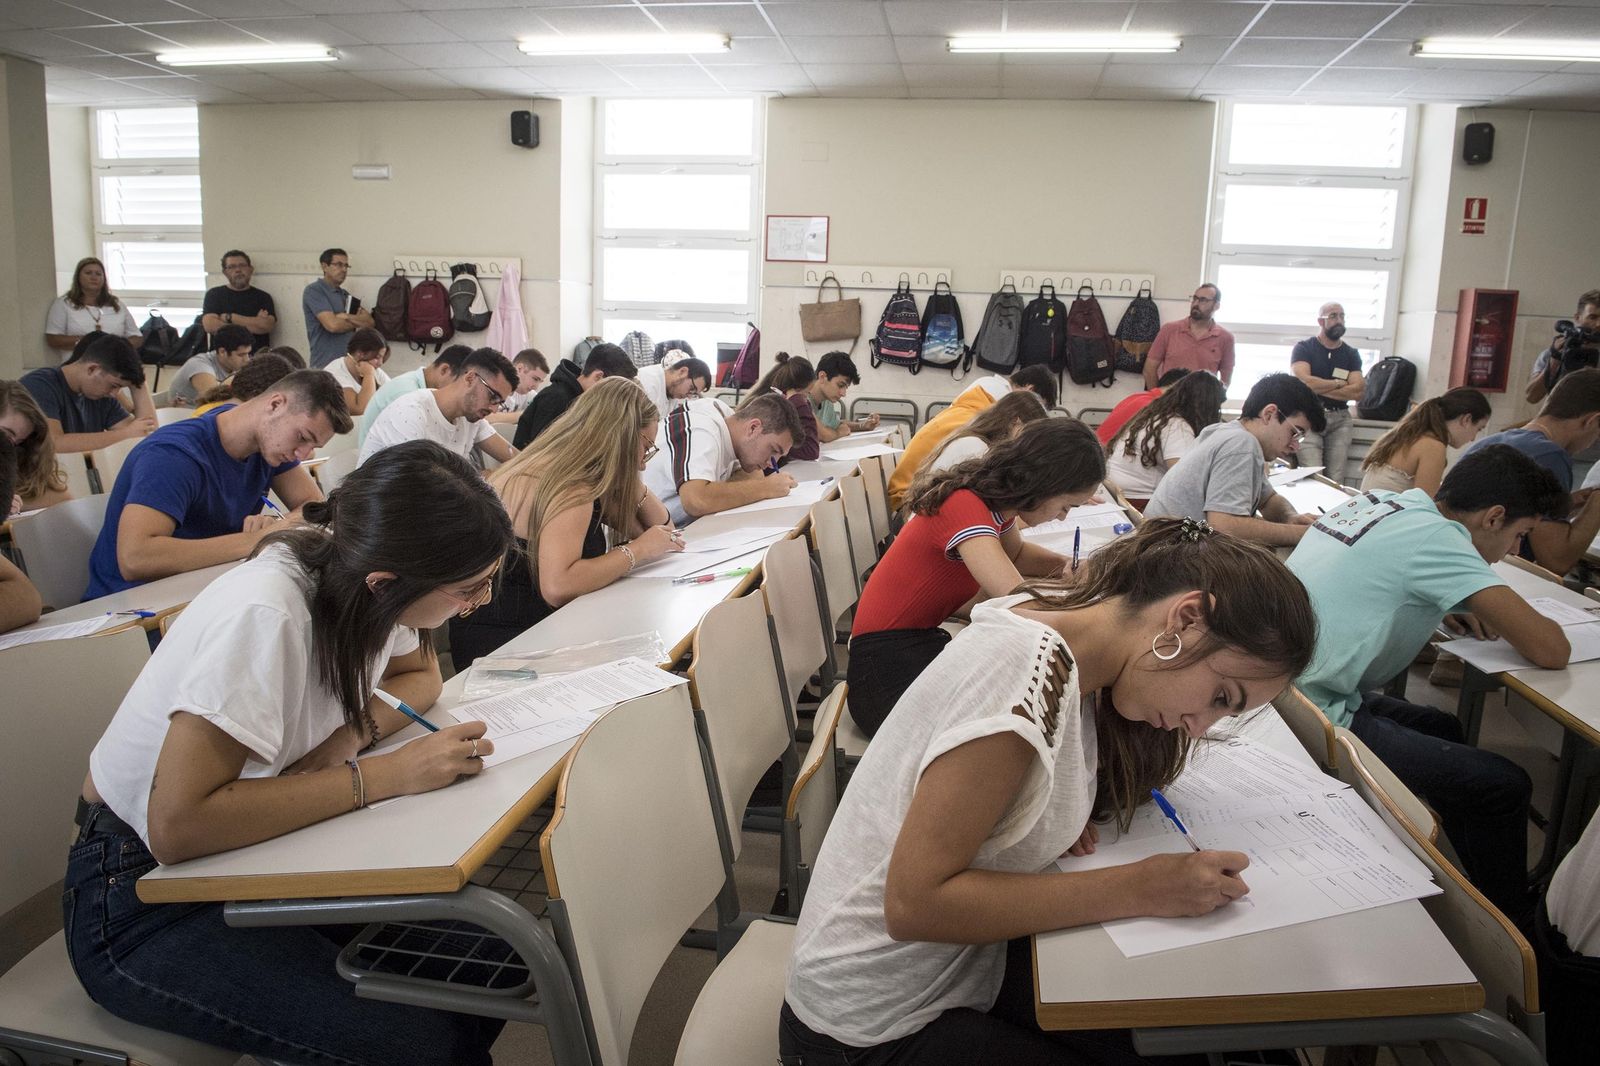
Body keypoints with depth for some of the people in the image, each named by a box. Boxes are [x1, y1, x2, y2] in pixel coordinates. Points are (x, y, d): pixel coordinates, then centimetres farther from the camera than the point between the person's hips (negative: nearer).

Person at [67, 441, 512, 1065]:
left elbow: (420, 674, 5)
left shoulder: (364, 570, -11)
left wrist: (353, 733, -16)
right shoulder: (264, 616, -32)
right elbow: (177, 827, -35)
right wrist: (383, 775, -33)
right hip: (144, 904, -7)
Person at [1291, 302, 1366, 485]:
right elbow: (1304, 381, -12)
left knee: (1336, 481, -6)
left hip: (1339, 419, 3)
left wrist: (1319, 387, -5)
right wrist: (1339, 383, 0)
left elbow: (1357, 392, 0)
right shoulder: (1304, 348, 5)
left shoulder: (1351, 354, 14)